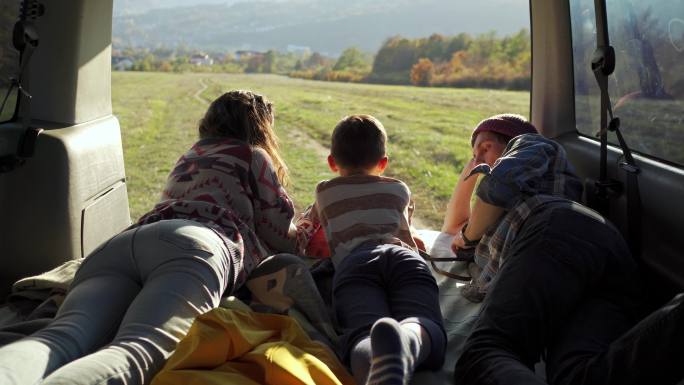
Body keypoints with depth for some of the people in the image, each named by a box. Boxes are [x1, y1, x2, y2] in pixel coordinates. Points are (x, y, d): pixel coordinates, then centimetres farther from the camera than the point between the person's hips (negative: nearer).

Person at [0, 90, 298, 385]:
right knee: (135, 351, -32)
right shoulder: (255, 155, 26)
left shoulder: (188, 157, 43)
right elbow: (280, 235, 24)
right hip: (192, 242, -5)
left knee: (63, 337, -25)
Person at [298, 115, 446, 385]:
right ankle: (404, 343, -63)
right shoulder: (399, 189, 38)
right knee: (424, 330, -25)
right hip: (405, 256, 1)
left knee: (365, 336, -28)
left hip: (354, 262, -1)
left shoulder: (324, 193, 37)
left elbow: (308, 227, 57)